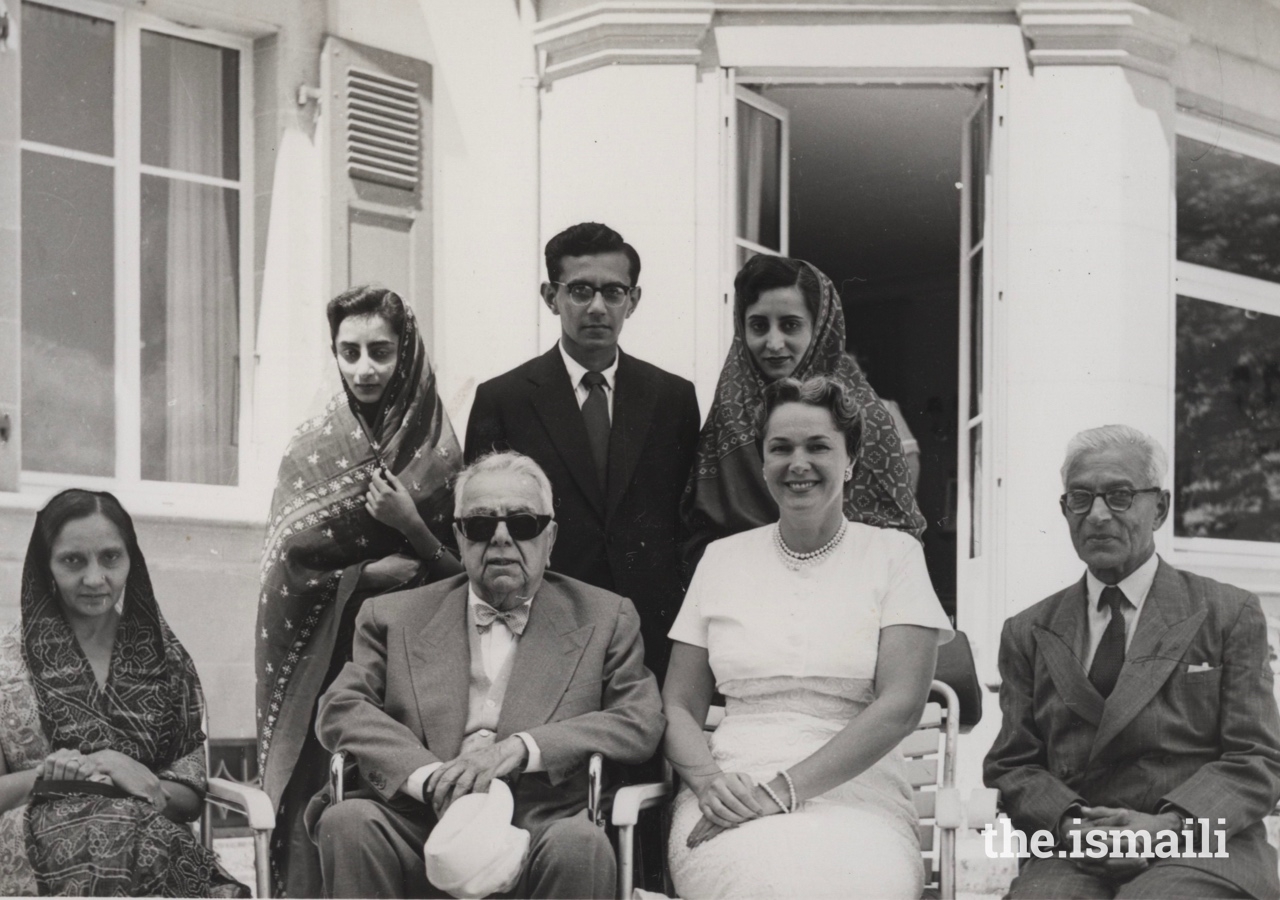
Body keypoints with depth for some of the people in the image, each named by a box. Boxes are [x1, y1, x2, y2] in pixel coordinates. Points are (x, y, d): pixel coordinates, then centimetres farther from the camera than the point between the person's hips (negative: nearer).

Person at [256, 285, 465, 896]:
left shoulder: (437, 453, 3)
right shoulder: (311, 446, 5)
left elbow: (459, 577, 3)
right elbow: (286, 562, 0)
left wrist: (411, 526, -14)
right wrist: (368, 575, -11)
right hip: (323, 655, 0)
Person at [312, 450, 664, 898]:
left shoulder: (605, 619, 15)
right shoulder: (395, 617, 17)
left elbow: (642, 722, 2)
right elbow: (340, 709, 5)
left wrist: (518, 749, -12)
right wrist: (431, 778, -14)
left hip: (542, 827, -1)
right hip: (422, 827, 1)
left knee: (579, 844, -34)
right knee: (347, 822, -30)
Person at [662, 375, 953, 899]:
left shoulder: (894, 555, 7)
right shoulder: (722, 559, 15)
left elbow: (900, 705, -5)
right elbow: (679, 706, 13)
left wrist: (784, 789, -15)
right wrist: (707, 779, -9)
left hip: (854, 793, -1)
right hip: (730, 793, 1)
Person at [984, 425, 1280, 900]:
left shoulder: (1231, 614, 10)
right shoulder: (1028, 633, 17)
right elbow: (1011, 767, 13)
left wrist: (1169, 824, -14)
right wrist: (1069, 822, -10)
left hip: (1199, 848, -2)